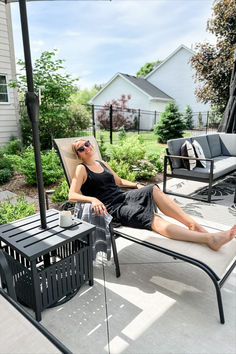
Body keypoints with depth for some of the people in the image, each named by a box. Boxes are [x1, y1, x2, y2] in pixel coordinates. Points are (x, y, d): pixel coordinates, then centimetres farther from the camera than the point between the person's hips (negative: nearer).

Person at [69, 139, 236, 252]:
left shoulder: (102, 163, 21)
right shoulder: (81, 169, 1)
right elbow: (72, 195, -11)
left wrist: (136, 185, 16)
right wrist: (93, 199, -28)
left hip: (123, 196, 7)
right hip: (112, 208, -7)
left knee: (153, 189, -22)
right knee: (153, 219, -28)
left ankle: (193, 224, -25)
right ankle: (209, 238, -36)